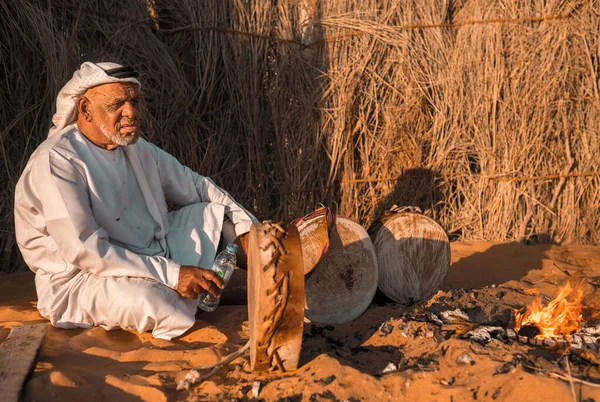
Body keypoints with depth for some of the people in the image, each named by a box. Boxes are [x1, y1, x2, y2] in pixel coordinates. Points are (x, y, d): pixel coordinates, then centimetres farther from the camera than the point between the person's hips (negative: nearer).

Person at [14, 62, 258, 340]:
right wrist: (170, 273, -30)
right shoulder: (56, 162, -21)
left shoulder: (137, 149, 4)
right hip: (83, 279, -8)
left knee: (215, 212, 8)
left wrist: (247, 227, 0)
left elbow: (198, 187, 14)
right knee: (149, 302, -36)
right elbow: (85, 251, -28)